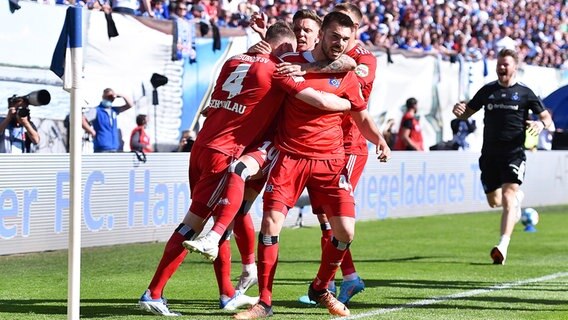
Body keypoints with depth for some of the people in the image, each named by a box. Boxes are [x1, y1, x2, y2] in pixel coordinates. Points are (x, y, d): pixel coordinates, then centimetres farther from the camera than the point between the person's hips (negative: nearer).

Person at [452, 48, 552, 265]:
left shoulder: (524, 93, 3)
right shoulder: (488, 90, 11)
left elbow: (547, 117, 7)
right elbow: (467, 113, 17)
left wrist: (541, 123, -17)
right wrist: (459, 111, -7)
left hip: (514, 154, -4)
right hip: (489, 155, 4)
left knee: (508, 198, -18)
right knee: (494, 201, 11)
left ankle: (503, 246, -25)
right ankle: (517, 197, 46)